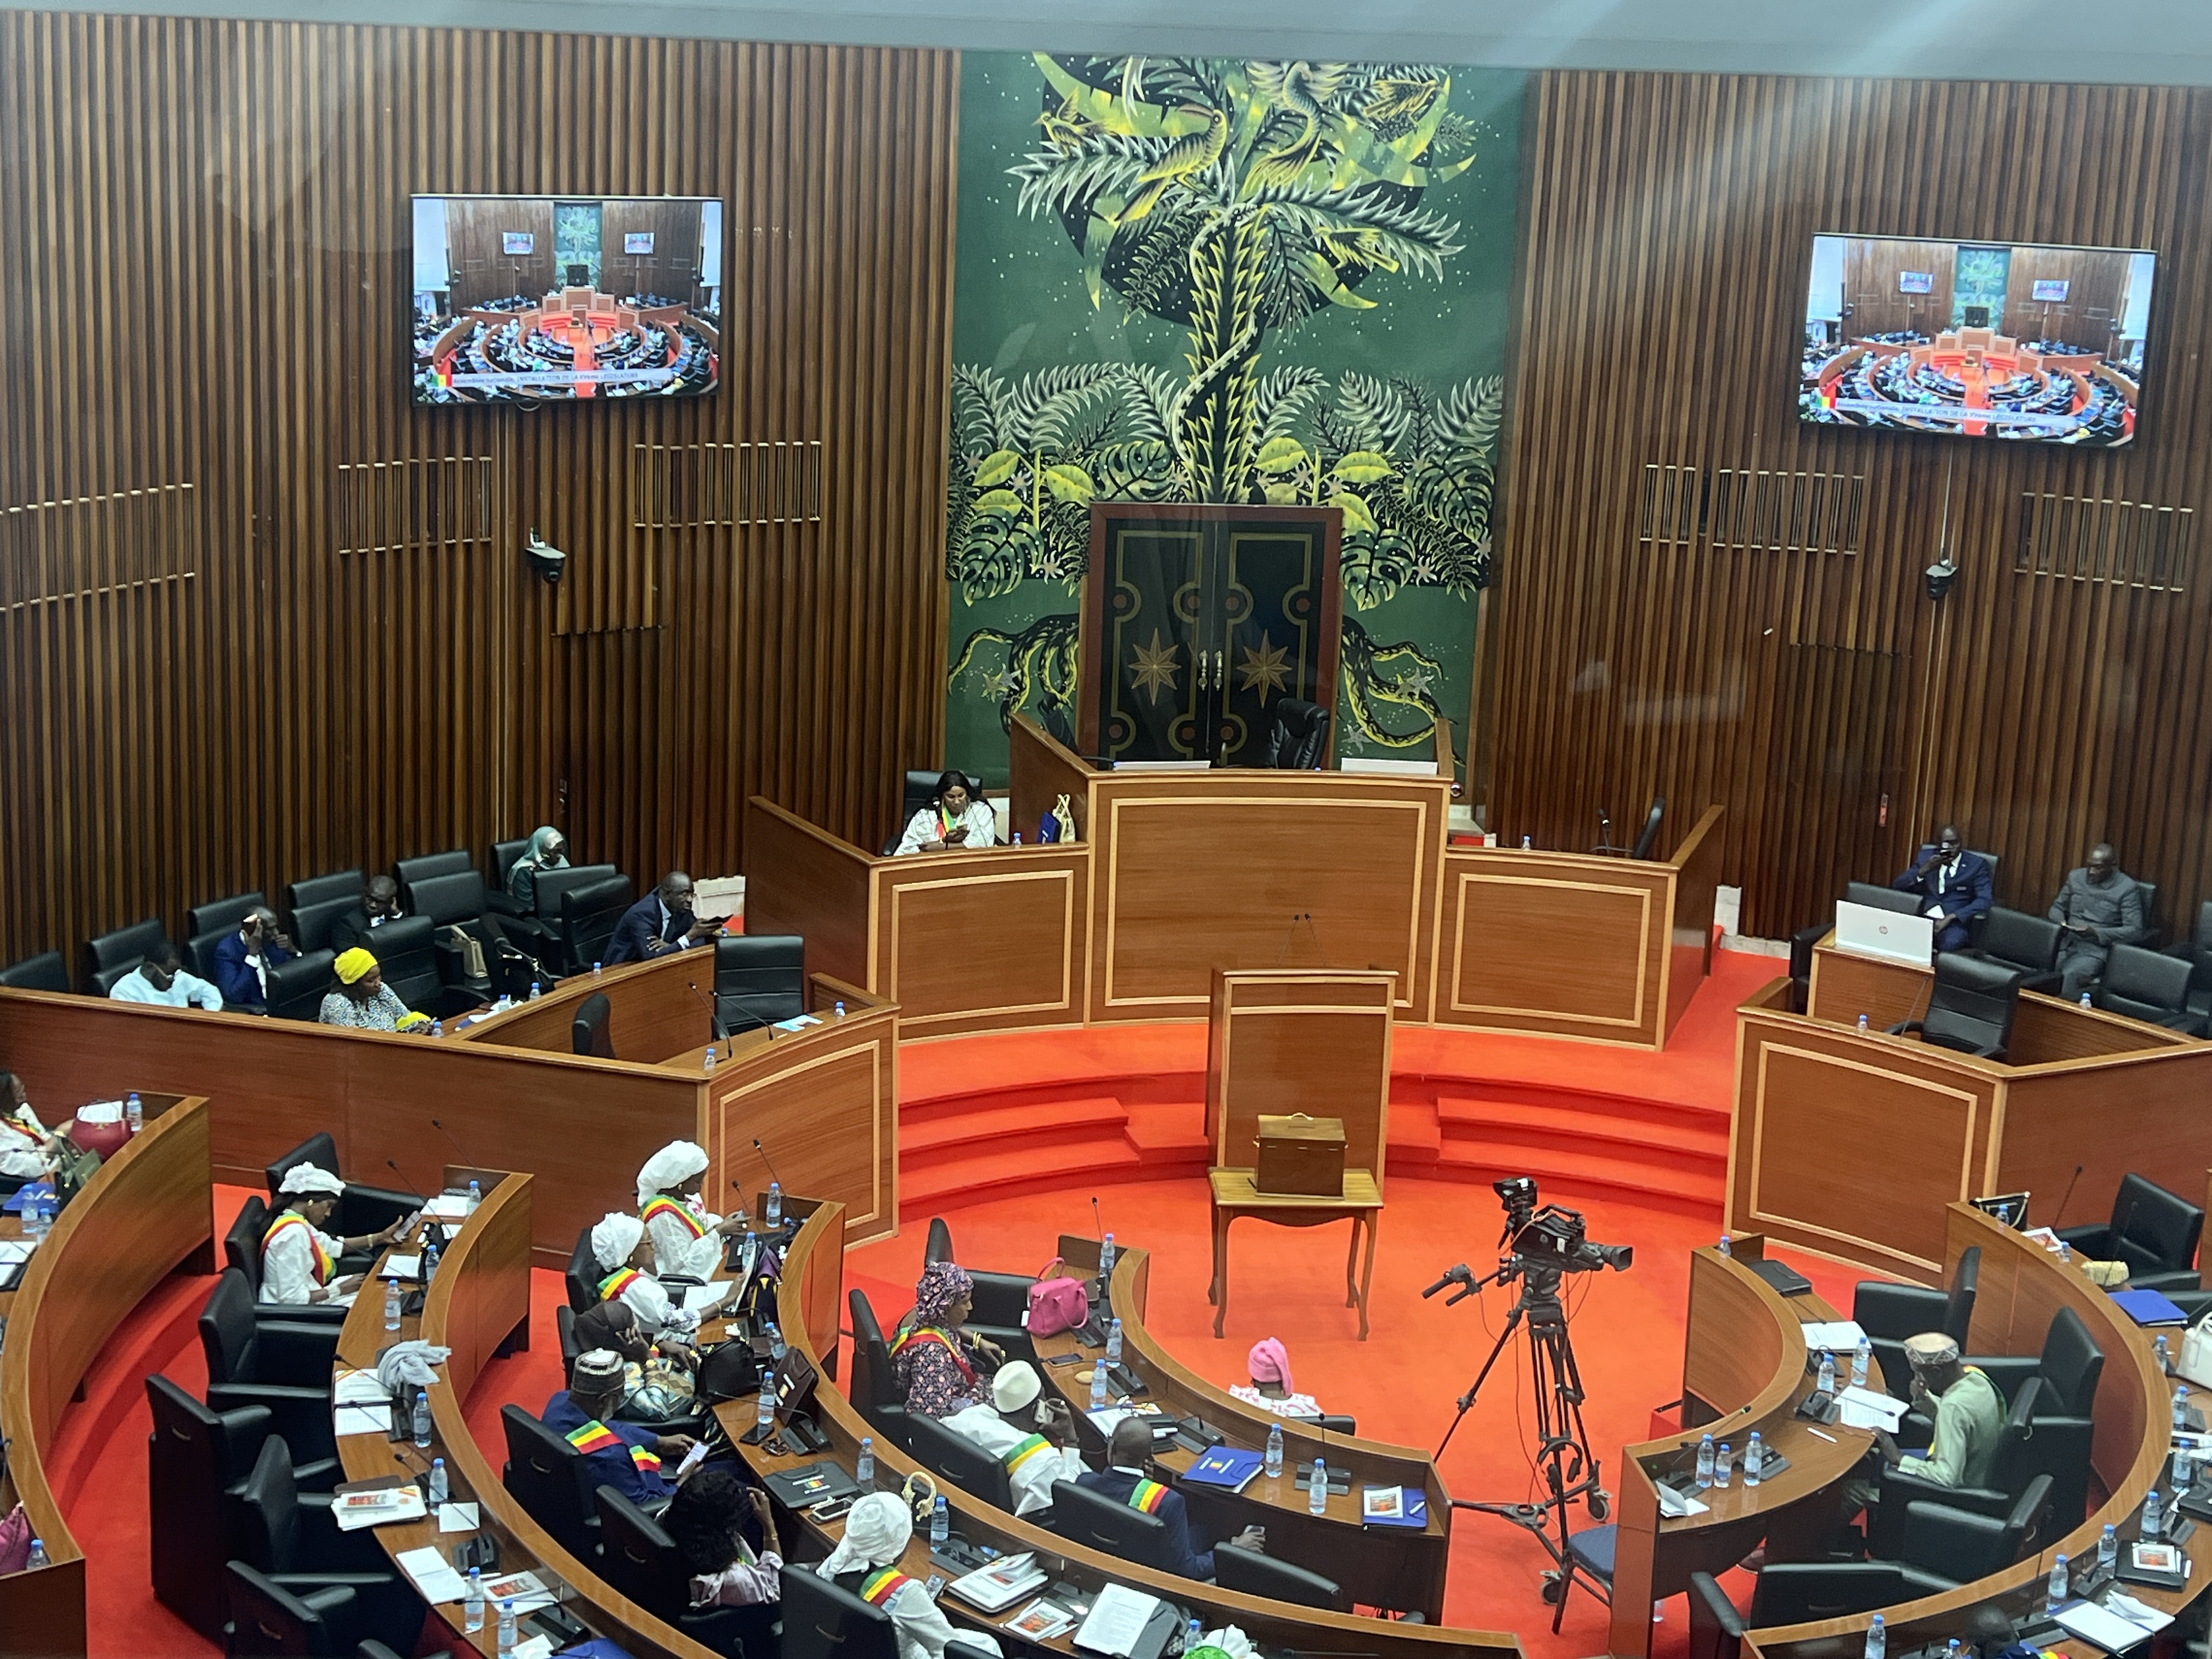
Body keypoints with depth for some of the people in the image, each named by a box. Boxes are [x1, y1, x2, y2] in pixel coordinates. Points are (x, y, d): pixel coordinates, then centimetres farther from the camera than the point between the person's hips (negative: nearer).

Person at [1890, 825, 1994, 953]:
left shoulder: (1976, 864, 6)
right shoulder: (1927, 857, 15)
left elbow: (1985, 900, -7)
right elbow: (1898, 886, 10)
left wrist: (1950, 918, -19)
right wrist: (1924, 870, -9)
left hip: (1953, 924, -3)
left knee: (1949, 943, -37)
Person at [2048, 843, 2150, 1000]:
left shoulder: (2127, 888, -5)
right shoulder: (2076, 877, 11)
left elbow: (2135, 931, -9)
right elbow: (2057, 907, 23)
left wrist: (2096, 933, -19)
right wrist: (2059, 921, -2)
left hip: (2096, 950, -4)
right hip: (2066, 943, 4)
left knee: (2070, 976, -35)